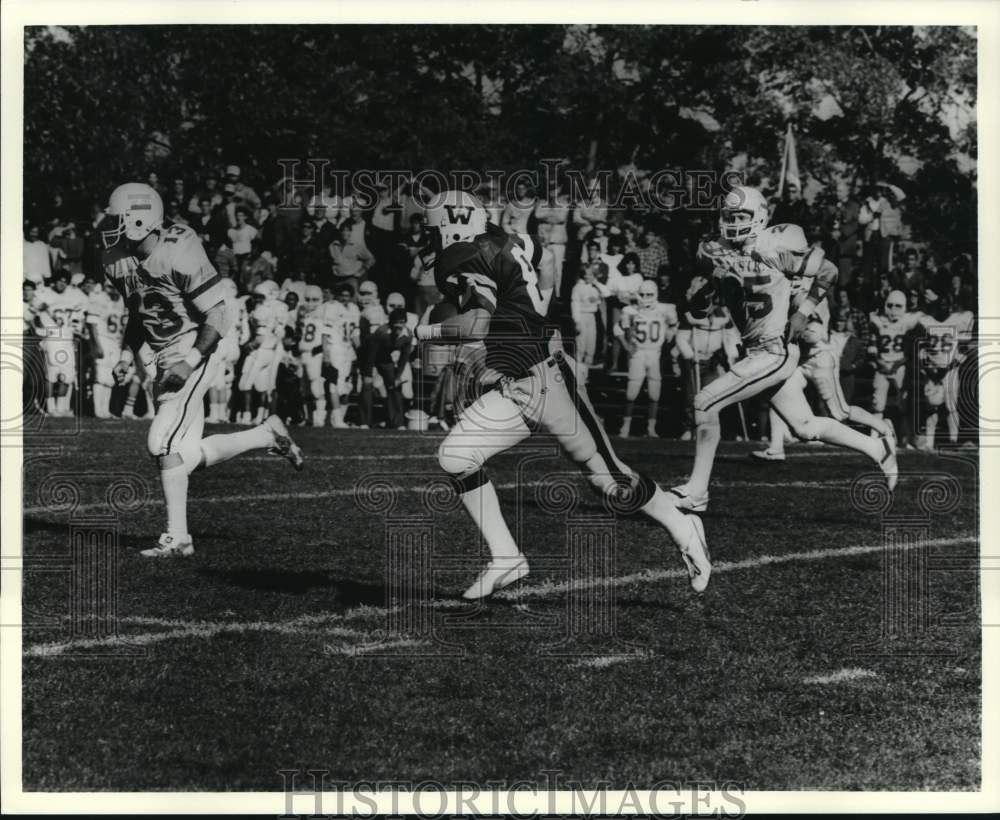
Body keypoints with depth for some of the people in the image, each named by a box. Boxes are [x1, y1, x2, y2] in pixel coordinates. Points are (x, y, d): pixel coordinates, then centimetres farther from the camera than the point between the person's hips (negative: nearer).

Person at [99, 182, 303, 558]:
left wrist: (189, 363, -25)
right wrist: (127, 355, 6)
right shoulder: (121, 261, 3)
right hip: (165, 361, 9)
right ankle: (267, 435, 27)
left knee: (163, 442, -16)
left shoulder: (178, 256, -21)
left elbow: (218, 316, -18)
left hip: (193, 354, -9)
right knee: (186, 455, 8)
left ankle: (177, 538, -7)